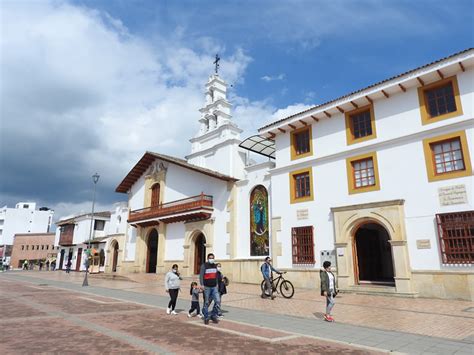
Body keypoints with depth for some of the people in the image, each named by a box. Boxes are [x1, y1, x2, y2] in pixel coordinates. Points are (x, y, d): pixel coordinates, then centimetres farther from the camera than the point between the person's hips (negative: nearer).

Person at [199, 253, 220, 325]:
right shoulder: (204, 265, -7)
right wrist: (202, 284, -22)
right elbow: (201, 275, -12)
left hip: (214, 287, 4)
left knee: (218, 301, -6)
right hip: (207, 287, -4)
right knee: (206, 303, 4)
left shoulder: (215, 266, 10)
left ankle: (214, 316, 10)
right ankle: (206, 318, 17)